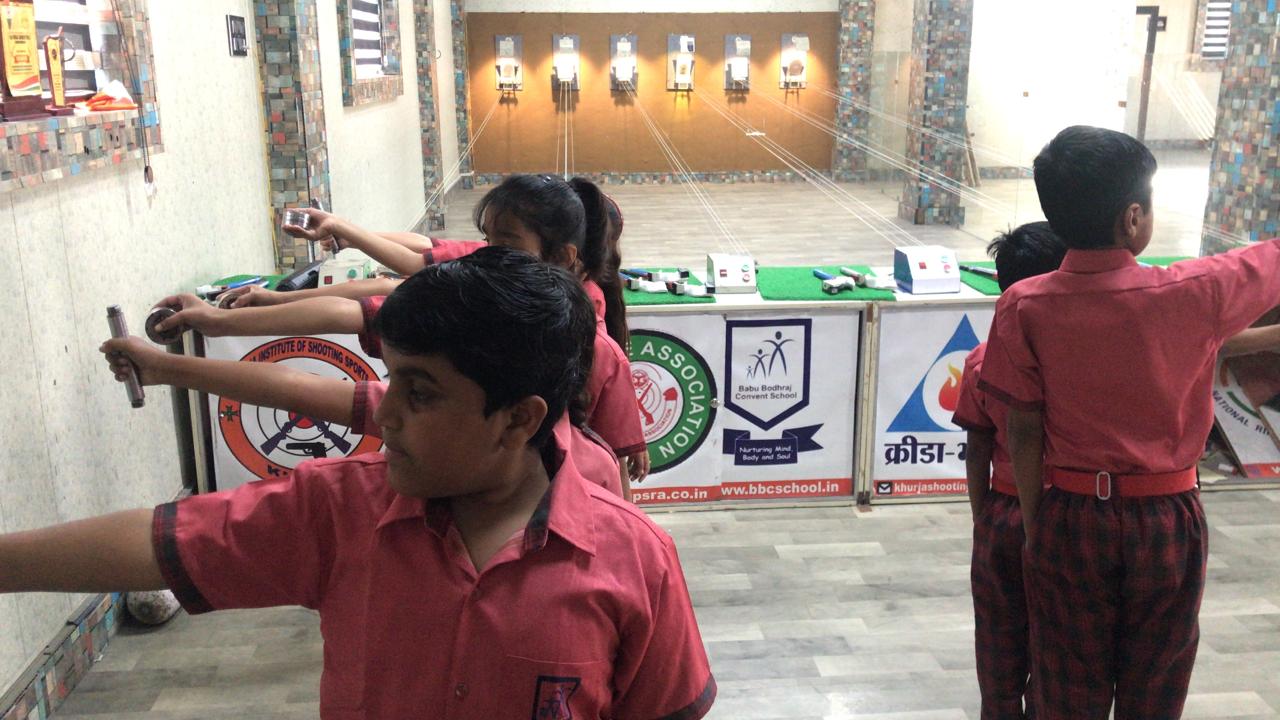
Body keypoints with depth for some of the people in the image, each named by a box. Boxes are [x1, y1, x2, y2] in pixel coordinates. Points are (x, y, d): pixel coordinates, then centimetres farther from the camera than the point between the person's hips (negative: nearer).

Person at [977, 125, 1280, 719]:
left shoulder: (1024, 307, -14)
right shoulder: (1196, 293, -17)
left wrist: (1034, 529, 2)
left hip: (1071, 519, 0)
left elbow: (1024, 432, -9)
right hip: (1169, 519, 0)